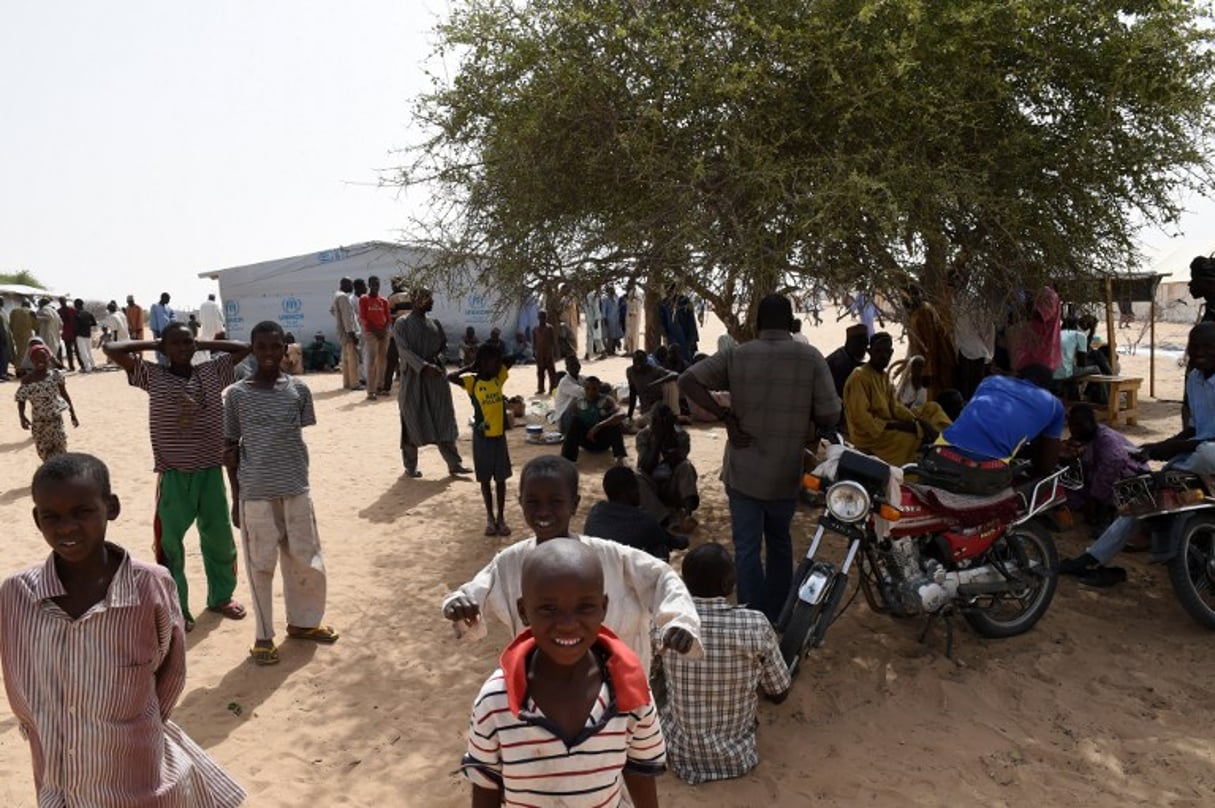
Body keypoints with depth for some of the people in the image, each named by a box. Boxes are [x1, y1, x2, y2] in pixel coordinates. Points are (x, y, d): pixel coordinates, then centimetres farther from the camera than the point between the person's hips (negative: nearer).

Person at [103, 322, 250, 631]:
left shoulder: (213, 372, 3)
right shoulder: (153, 376, -4)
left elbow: (243, 348, 6)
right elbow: (111, 349, -10)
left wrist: (202, 344, 4)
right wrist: (151, 344, -1)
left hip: (211, 470, 3)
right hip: (173, 474, -3)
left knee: (220, 538, 15)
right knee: (169, 542, 6)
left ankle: (220, 597, 34)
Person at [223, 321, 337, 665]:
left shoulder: (299, 390, 1)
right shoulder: (236, 394, -3)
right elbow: (230, 448, 3)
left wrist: (300, 480, 11)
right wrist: (236, 497, 3)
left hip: (296, 490, 2)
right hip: (255, 494, -2)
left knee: (307, 562, 10)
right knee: (261, 566, 7)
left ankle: (302, 622, 32)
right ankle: (264, 636, 22)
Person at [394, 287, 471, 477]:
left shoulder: (434, 323, 11)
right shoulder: (402, 324, -6)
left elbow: (444, 345, 18)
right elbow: (404, 351, -15)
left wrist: (437, 358, -4)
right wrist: (424, 366, -27)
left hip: (435, 378, 5)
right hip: (413, 378, -5)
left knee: (444, 422, 4)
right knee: (412, 422, 4)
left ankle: (454, 464, 9)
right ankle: (410, 466, 16)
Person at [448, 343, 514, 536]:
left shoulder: (500, 377, 2)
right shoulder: (472, 382, -9)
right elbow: (450, 377, -22)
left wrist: (499, 360, 1)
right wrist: (470, 368, -13)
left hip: (499, 435, 3)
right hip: (482, 437, -3)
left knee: (501, 478, 9)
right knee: (485, 479, 9)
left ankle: (501, 517, 19)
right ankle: (490, 517, 20)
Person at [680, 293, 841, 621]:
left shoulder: (736, 355, -7)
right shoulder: (811, 357, -8)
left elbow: (687, 381, -13)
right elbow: (831, 415, -12)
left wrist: (725, 417, -10)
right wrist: (806, 420, 9)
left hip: (743, 471, -1)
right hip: (786, 473, 1)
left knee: (747, 549, 6)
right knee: (779, 541, 22)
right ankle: (777, 616, 33)